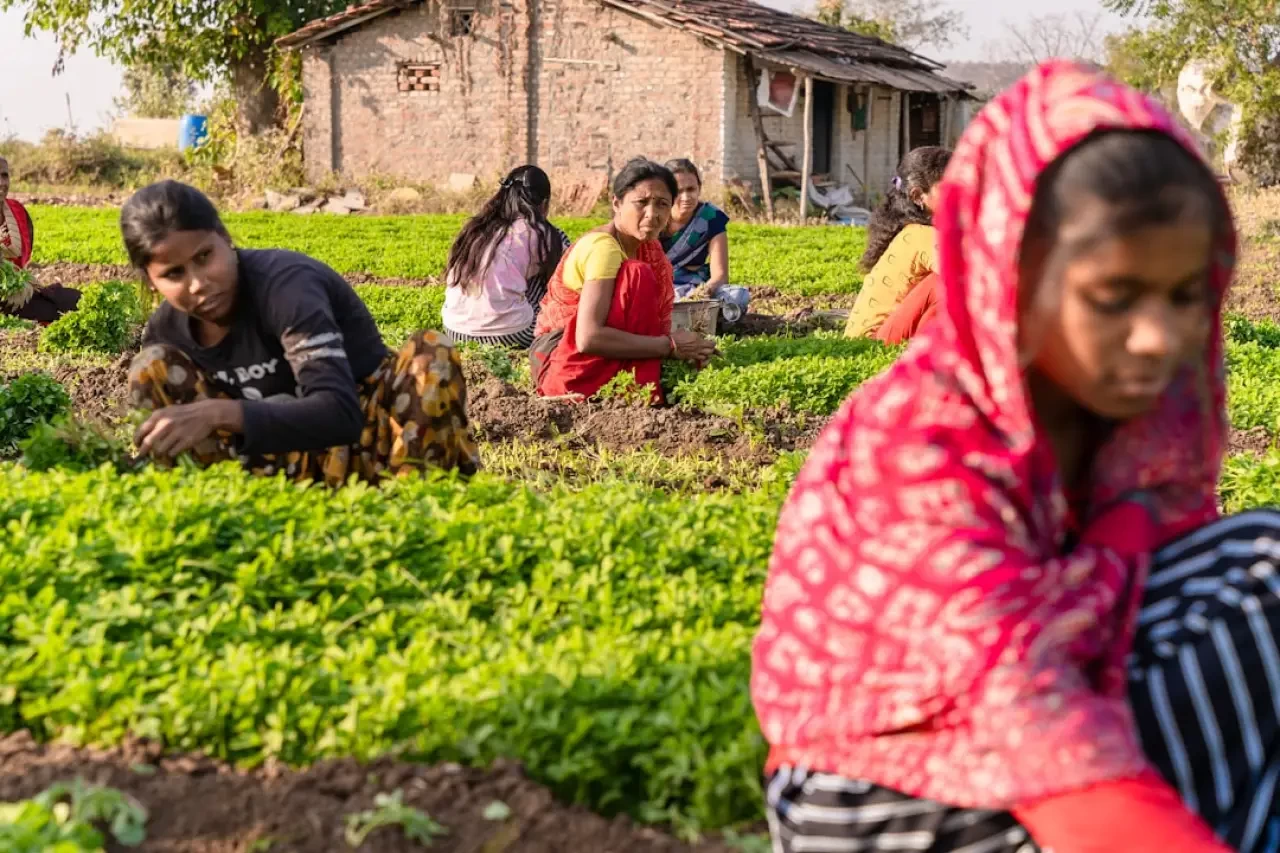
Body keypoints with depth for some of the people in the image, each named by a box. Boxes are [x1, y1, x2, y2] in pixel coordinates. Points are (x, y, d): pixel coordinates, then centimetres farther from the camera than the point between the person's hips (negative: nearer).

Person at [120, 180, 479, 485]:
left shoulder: (283, 281, -23)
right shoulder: (164, 332, -3)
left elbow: (340, 414, -35)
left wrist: (220, 413, -46)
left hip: (363, 446, -5)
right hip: (286, 465, 5)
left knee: (431, 354, -32)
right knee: (152, 366, -10)